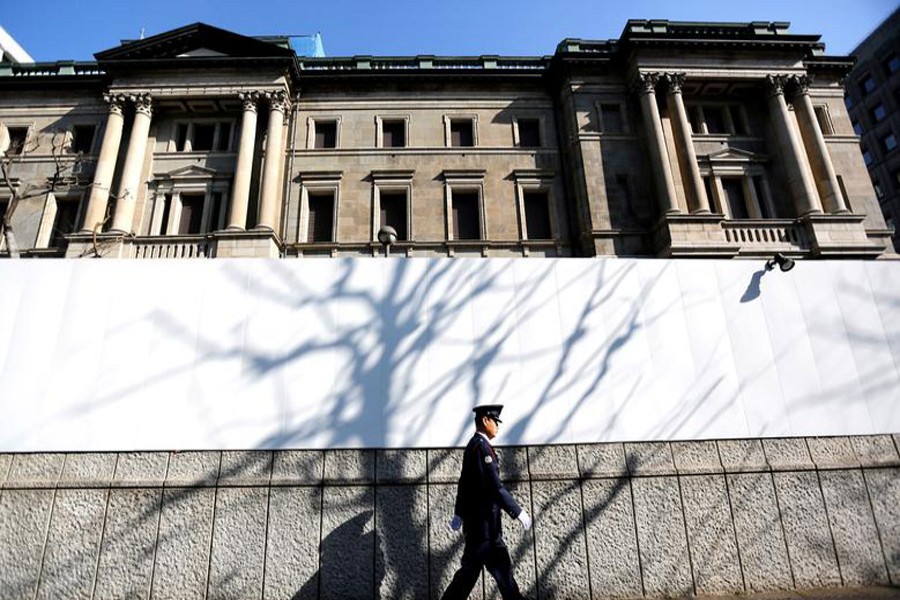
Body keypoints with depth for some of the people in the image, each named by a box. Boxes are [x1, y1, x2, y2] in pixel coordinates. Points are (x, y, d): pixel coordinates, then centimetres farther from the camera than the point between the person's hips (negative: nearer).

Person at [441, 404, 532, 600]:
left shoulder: (473, 445, 14)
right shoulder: (481, 446, -18)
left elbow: (464, 483, 19)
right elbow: (495, 485, -24)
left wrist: (459, 513, 25)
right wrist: (518, 512, -19)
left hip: (477, 518, 10)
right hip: (483, 520, -10)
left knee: (501, 567, 13)